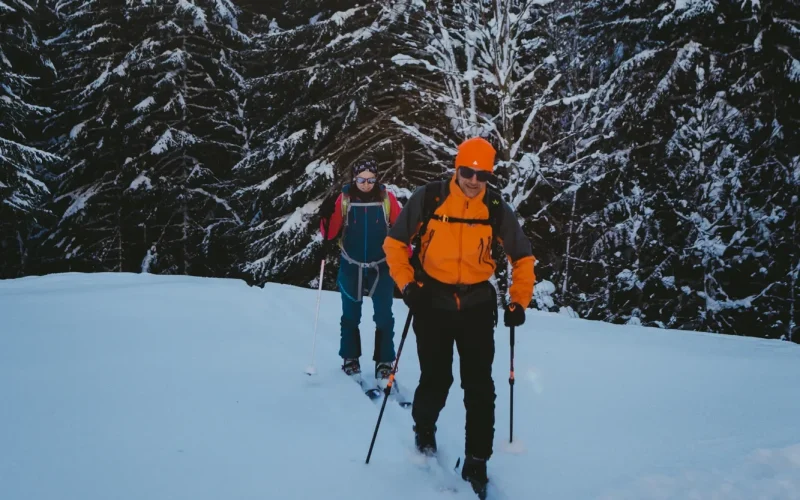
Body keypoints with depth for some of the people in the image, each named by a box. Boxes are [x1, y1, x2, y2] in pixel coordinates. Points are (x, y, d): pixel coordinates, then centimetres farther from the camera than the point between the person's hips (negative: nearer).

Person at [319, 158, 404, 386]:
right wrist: (326, 217, -26)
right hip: (351, 266, 1)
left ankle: (384, 363, 13)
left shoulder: (387, 198, -10)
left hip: (381, 267, -1)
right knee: (350, 316, 13)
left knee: (384, 318, 2)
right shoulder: (344, 199, -9)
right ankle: (350, 358, 28)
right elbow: (330, 234, -7)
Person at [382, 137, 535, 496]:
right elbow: (395, 243, 1)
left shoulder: (497, 209, -3)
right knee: (436, 380, 4)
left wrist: (519, 303, 1)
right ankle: (424, 429, 36)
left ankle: (476, 462, 13)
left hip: (477, 305, 1)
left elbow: (522, 257, 8)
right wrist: (407, 284, -9)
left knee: (479, 387, 0)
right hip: (432, 302, -1)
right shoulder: (427, 199, -9)